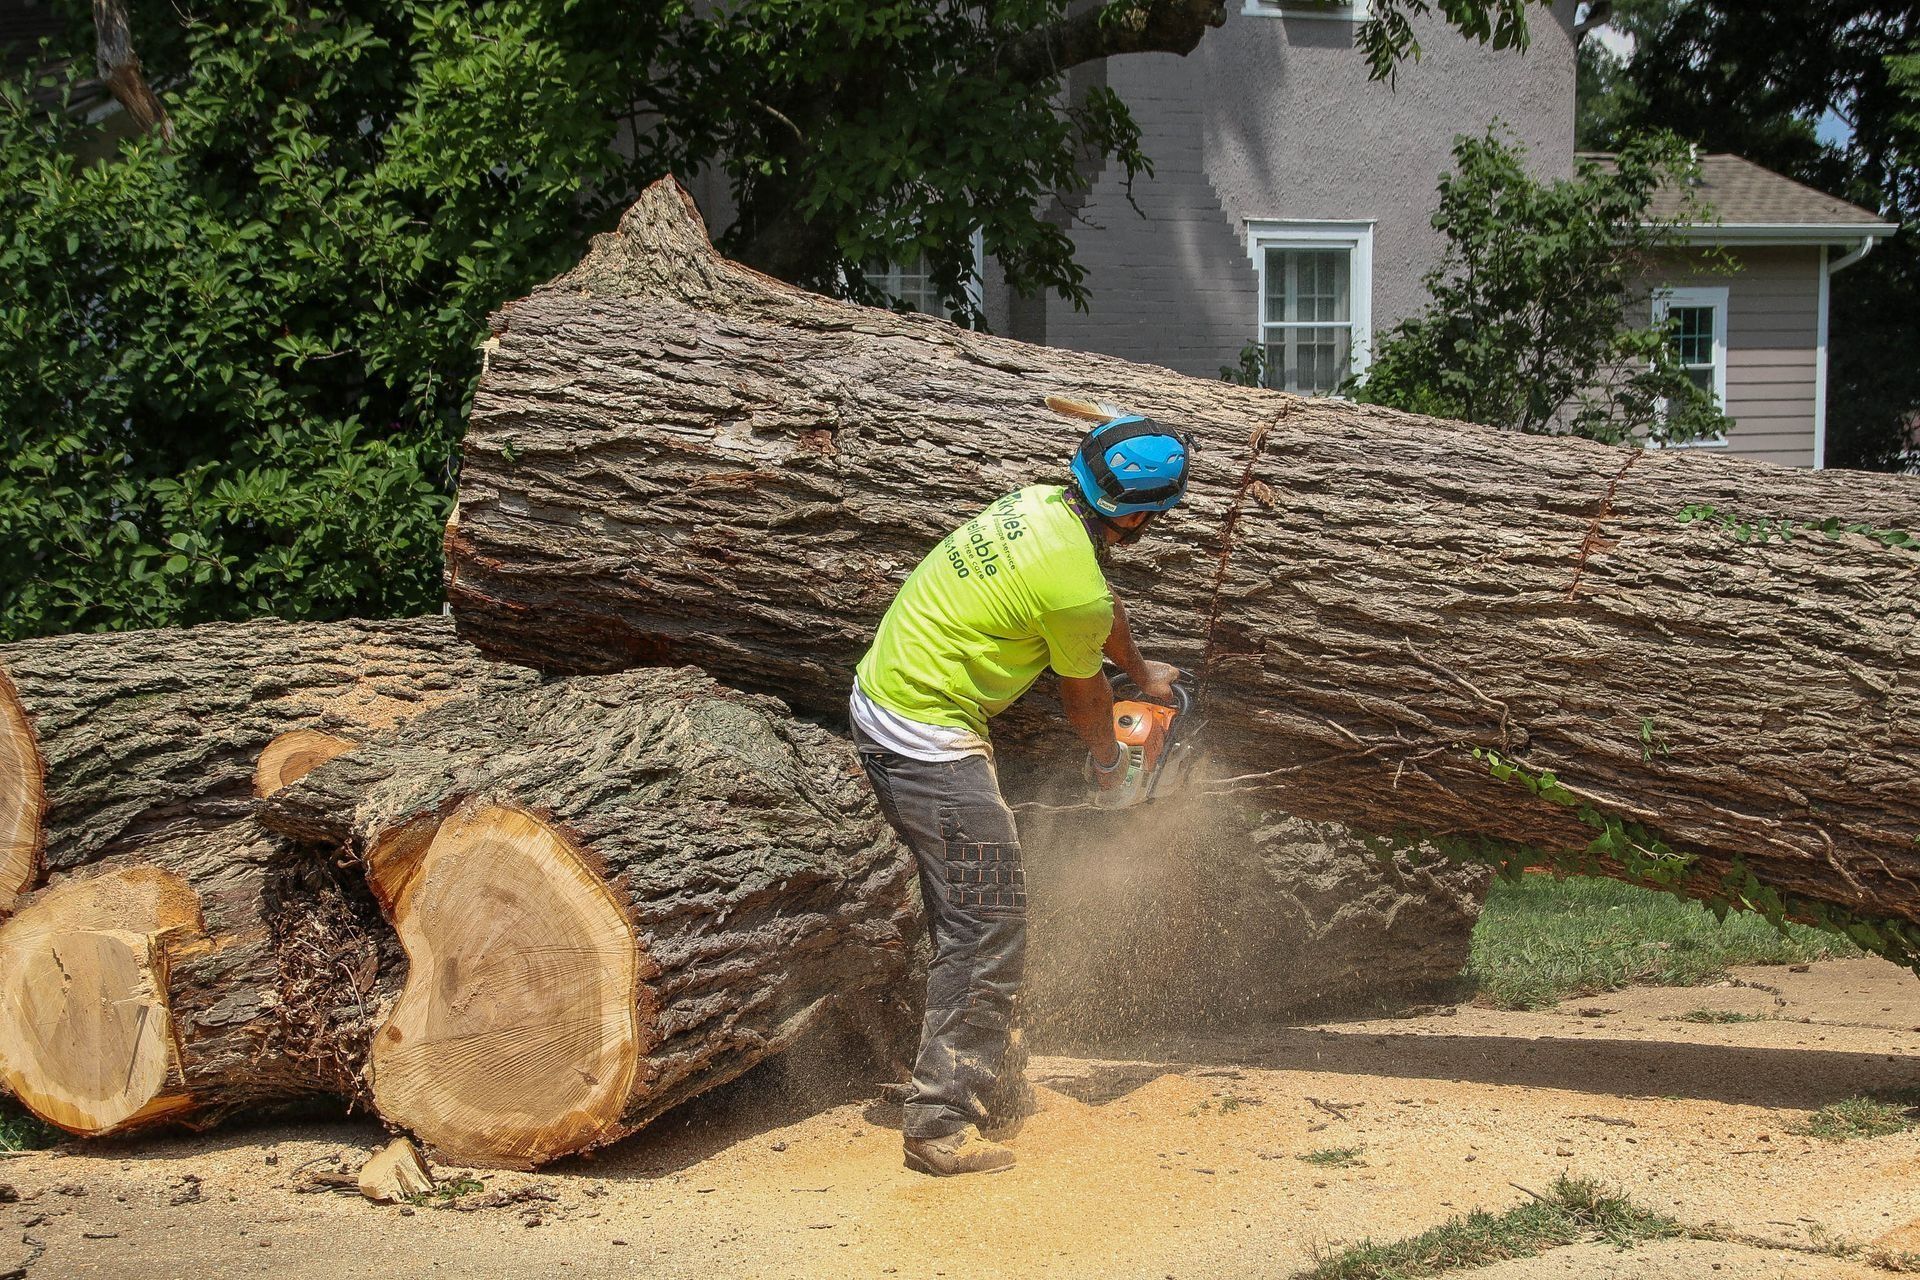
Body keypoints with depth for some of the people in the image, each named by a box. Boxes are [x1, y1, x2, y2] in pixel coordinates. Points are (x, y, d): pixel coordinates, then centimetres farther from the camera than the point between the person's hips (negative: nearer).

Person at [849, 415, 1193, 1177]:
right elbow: (1082, 694, -1)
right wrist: (1108, 763, 20)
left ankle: (983, 1069, 32)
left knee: (965, 906, 20)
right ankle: (941, 1121, -3)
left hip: (878, 704, 10)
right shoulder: (1076, 589, -22)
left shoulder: (1039, 505, 3)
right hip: (931, 745, -10)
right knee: (988, 924, -5)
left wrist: (1142, 673, 40)